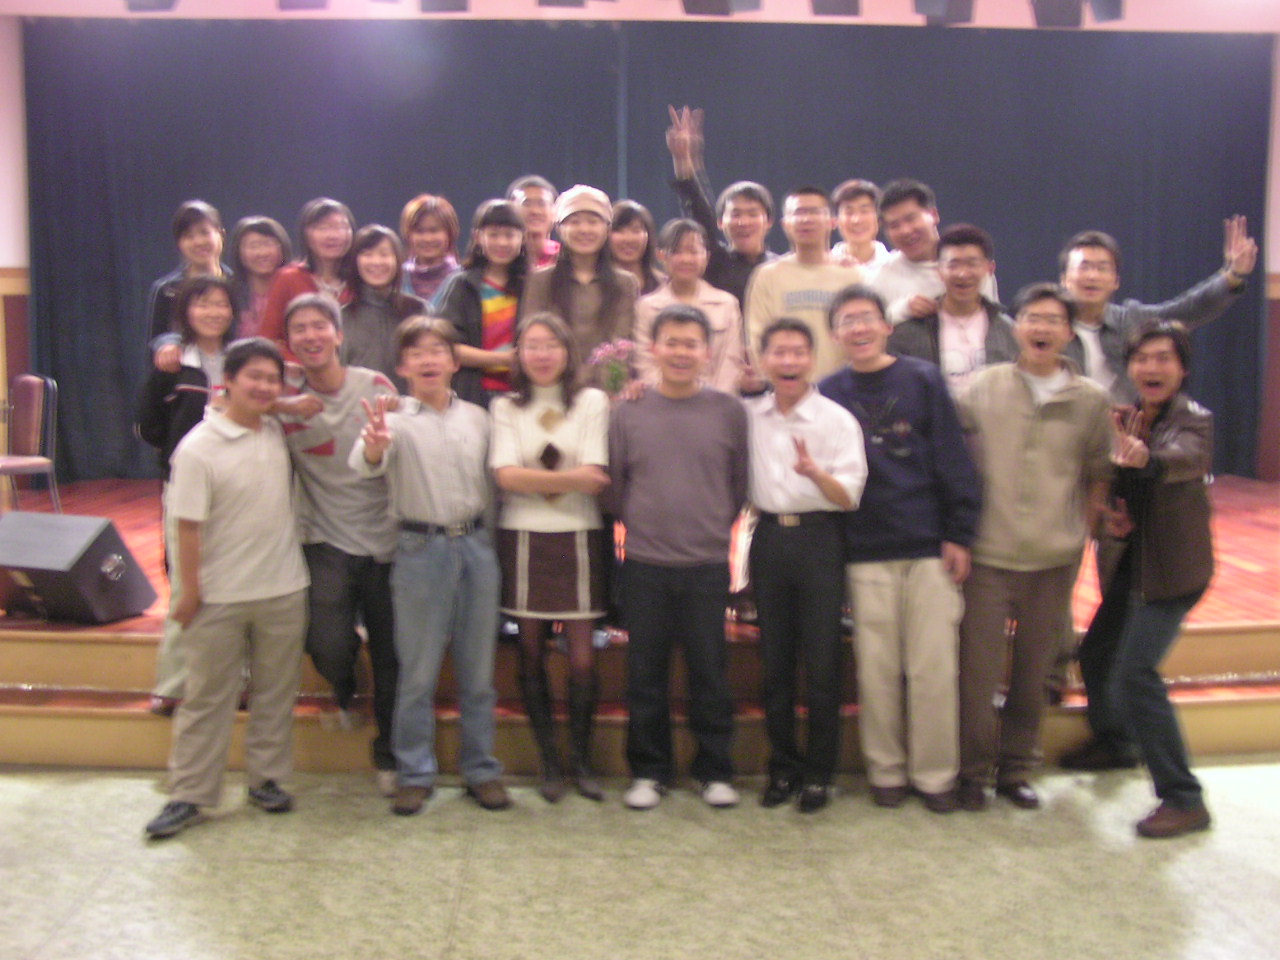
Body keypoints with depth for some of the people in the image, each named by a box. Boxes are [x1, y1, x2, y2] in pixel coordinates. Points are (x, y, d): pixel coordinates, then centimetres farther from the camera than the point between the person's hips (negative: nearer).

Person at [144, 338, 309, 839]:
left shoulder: (277, 434, 2)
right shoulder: (198, 449, -12)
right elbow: (189, 526, -12)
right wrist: (189, 592, -12)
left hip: (283, 591, 5)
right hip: (219, 596, -4)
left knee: (275, 692, 13)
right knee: (206, 698, 6)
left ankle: (266, 778, 26)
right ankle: (189, 794, 16)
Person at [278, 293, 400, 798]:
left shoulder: (376, 387, -1)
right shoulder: (286, 402, 0)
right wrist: (286, 409, -9)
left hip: (385, 538, 0)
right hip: (328, 541, 0)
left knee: (390, 656, 5)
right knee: (328, 644, -17)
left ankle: (389, 754, 27)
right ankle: (344, 693, 21)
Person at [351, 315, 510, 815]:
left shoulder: (476, 417, 10)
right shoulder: (397, 419, -4)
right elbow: (365, 464, -22)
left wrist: (489, 537, 8)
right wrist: (373, 445, -45)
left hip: (476, 546, 3)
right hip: (421, 549, -3)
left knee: (478, 669, 10)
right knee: (418, 671, 4)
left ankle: (481, 770, 22)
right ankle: (415, 774, 16)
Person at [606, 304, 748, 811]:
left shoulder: (728, 410, 1)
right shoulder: (628, 412, 2)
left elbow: (740, 483, 8)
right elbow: (613, 486, 8)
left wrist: (717, 526, 6)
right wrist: (641, 523, 5)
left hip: (708, 563, 0)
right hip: (644, 564, 1)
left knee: (709, 670, 7)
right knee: (646, 673, 8)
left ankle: (715, 770, 21)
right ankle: (648, 771, 22)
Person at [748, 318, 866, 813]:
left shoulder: (837, 419, -4)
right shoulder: (748, 415, 7)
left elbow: (849, 496, -8)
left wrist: (815, 472, -28)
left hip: (819, 538, -3)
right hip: (769, 538, 3)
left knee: (821, 661, 1)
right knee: (775, 660, 9)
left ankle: (819, 771, 15)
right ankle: (783, 764, 22)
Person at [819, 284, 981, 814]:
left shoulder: (923, 380, 2)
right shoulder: (829, 393, 5)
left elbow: (953, 461, 1)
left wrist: (958, 535, -3)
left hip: (929, 548, -1)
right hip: (866, 553, 1)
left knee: (933, 667, 2)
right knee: (877, 669, 6)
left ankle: (935, 773, 17)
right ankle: (886, 771, 21)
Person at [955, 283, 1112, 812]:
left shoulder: (1090, 400, 4)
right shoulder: (983, 387, 0)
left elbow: (1098, 475, 14)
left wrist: (1080, 530, 7)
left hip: (1055, 560, 2)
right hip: (988, 554, -2)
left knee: (1034, 671, 10)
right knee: (978, 669, 0)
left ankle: (1016, 769, 27)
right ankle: (973, 770, 17)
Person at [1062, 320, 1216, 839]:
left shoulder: (1194, 419, -13)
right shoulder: (1125, 419, 6)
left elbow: (1187, 457, -36)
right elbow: (1106, 483, 14)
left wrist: (1145, 456, -58)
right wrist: (1109, 515, -8)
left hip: (1171, 568, -8)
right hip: (1129, 562, 8)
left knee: (1135, 672, -18)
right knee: (1096, 655, 19)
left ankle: (1184, 799, -8)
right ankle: (1114, 742, 48)